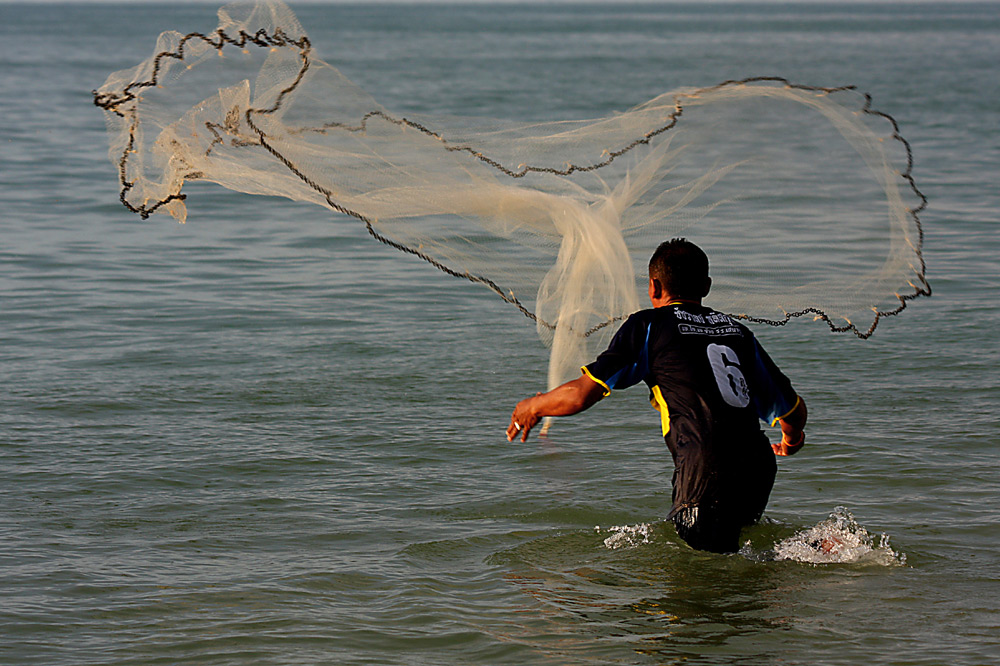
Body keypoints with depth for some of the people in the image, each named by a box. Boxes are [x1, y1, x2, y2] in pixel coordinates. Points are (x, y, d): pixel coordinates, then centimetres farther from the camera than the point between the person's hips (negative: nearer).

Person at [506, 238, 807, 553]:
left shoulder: (648, 326, 5)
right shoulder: (738, 331, 20)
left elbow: (580, 395, 1)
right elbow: (794, 411, 23)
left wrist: (532, 407, 23)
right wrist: (792, 440, 48)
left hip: (709, 478, -6)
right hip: (759, 472, 6)